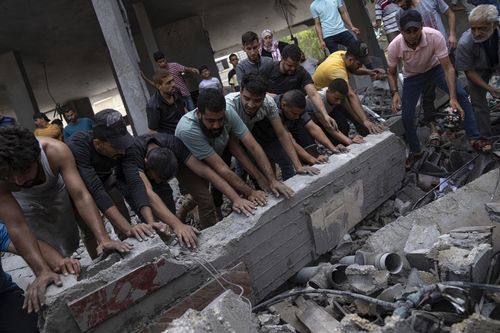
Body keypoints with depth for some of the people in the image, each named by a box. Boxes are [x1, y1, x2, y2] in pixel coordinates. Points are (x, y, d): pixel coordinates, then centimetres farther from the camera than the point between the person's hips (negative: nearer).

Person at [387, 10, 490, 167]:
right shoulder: (394, 46, -30)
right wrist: (394, 92, -29)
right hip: (412, 76, 1)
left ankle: (474, 138, -9)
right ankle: (415, 152, 15)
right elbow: (392, 73, -11)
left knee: (461, 95, -21)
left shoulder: (435, 36, -35)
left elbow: (448, 68, -30)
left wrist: (453, 98, -38)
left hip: (435, 67, 0)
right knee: (407, 116, -7)